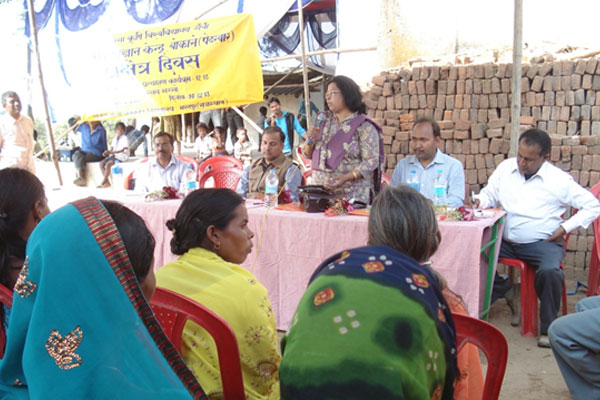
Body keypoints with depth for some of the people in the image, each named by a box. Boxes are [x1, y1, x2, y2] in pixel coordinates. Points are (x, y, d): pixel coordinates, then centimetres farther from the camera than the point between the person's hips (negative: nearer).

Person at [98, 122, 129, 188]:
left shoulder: (125, 138, -5)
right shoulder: (114, 139, 18)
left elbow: (123, 149, -15)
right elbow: (112, 149, 15)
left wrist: (111, 152, -21)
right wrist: (107, 152, -9)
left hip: (122, 156, -8)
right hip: (113, 155, 8)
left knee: (108, 164, -29)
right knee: (101, 163, -12)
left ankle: (102, 183, -20)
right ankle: (107, 182, -15)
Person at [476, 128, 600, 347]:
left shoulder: (559, 180, -5)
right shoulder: (506, 168, 6)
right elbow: (489, 194, 17)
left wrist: (565, 228, -9)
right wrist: (481, 202, -7)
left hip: (541, 243, -3)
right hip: (505, 240, 3)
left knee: (550, 271, -34)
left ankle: (548, 328, -12)